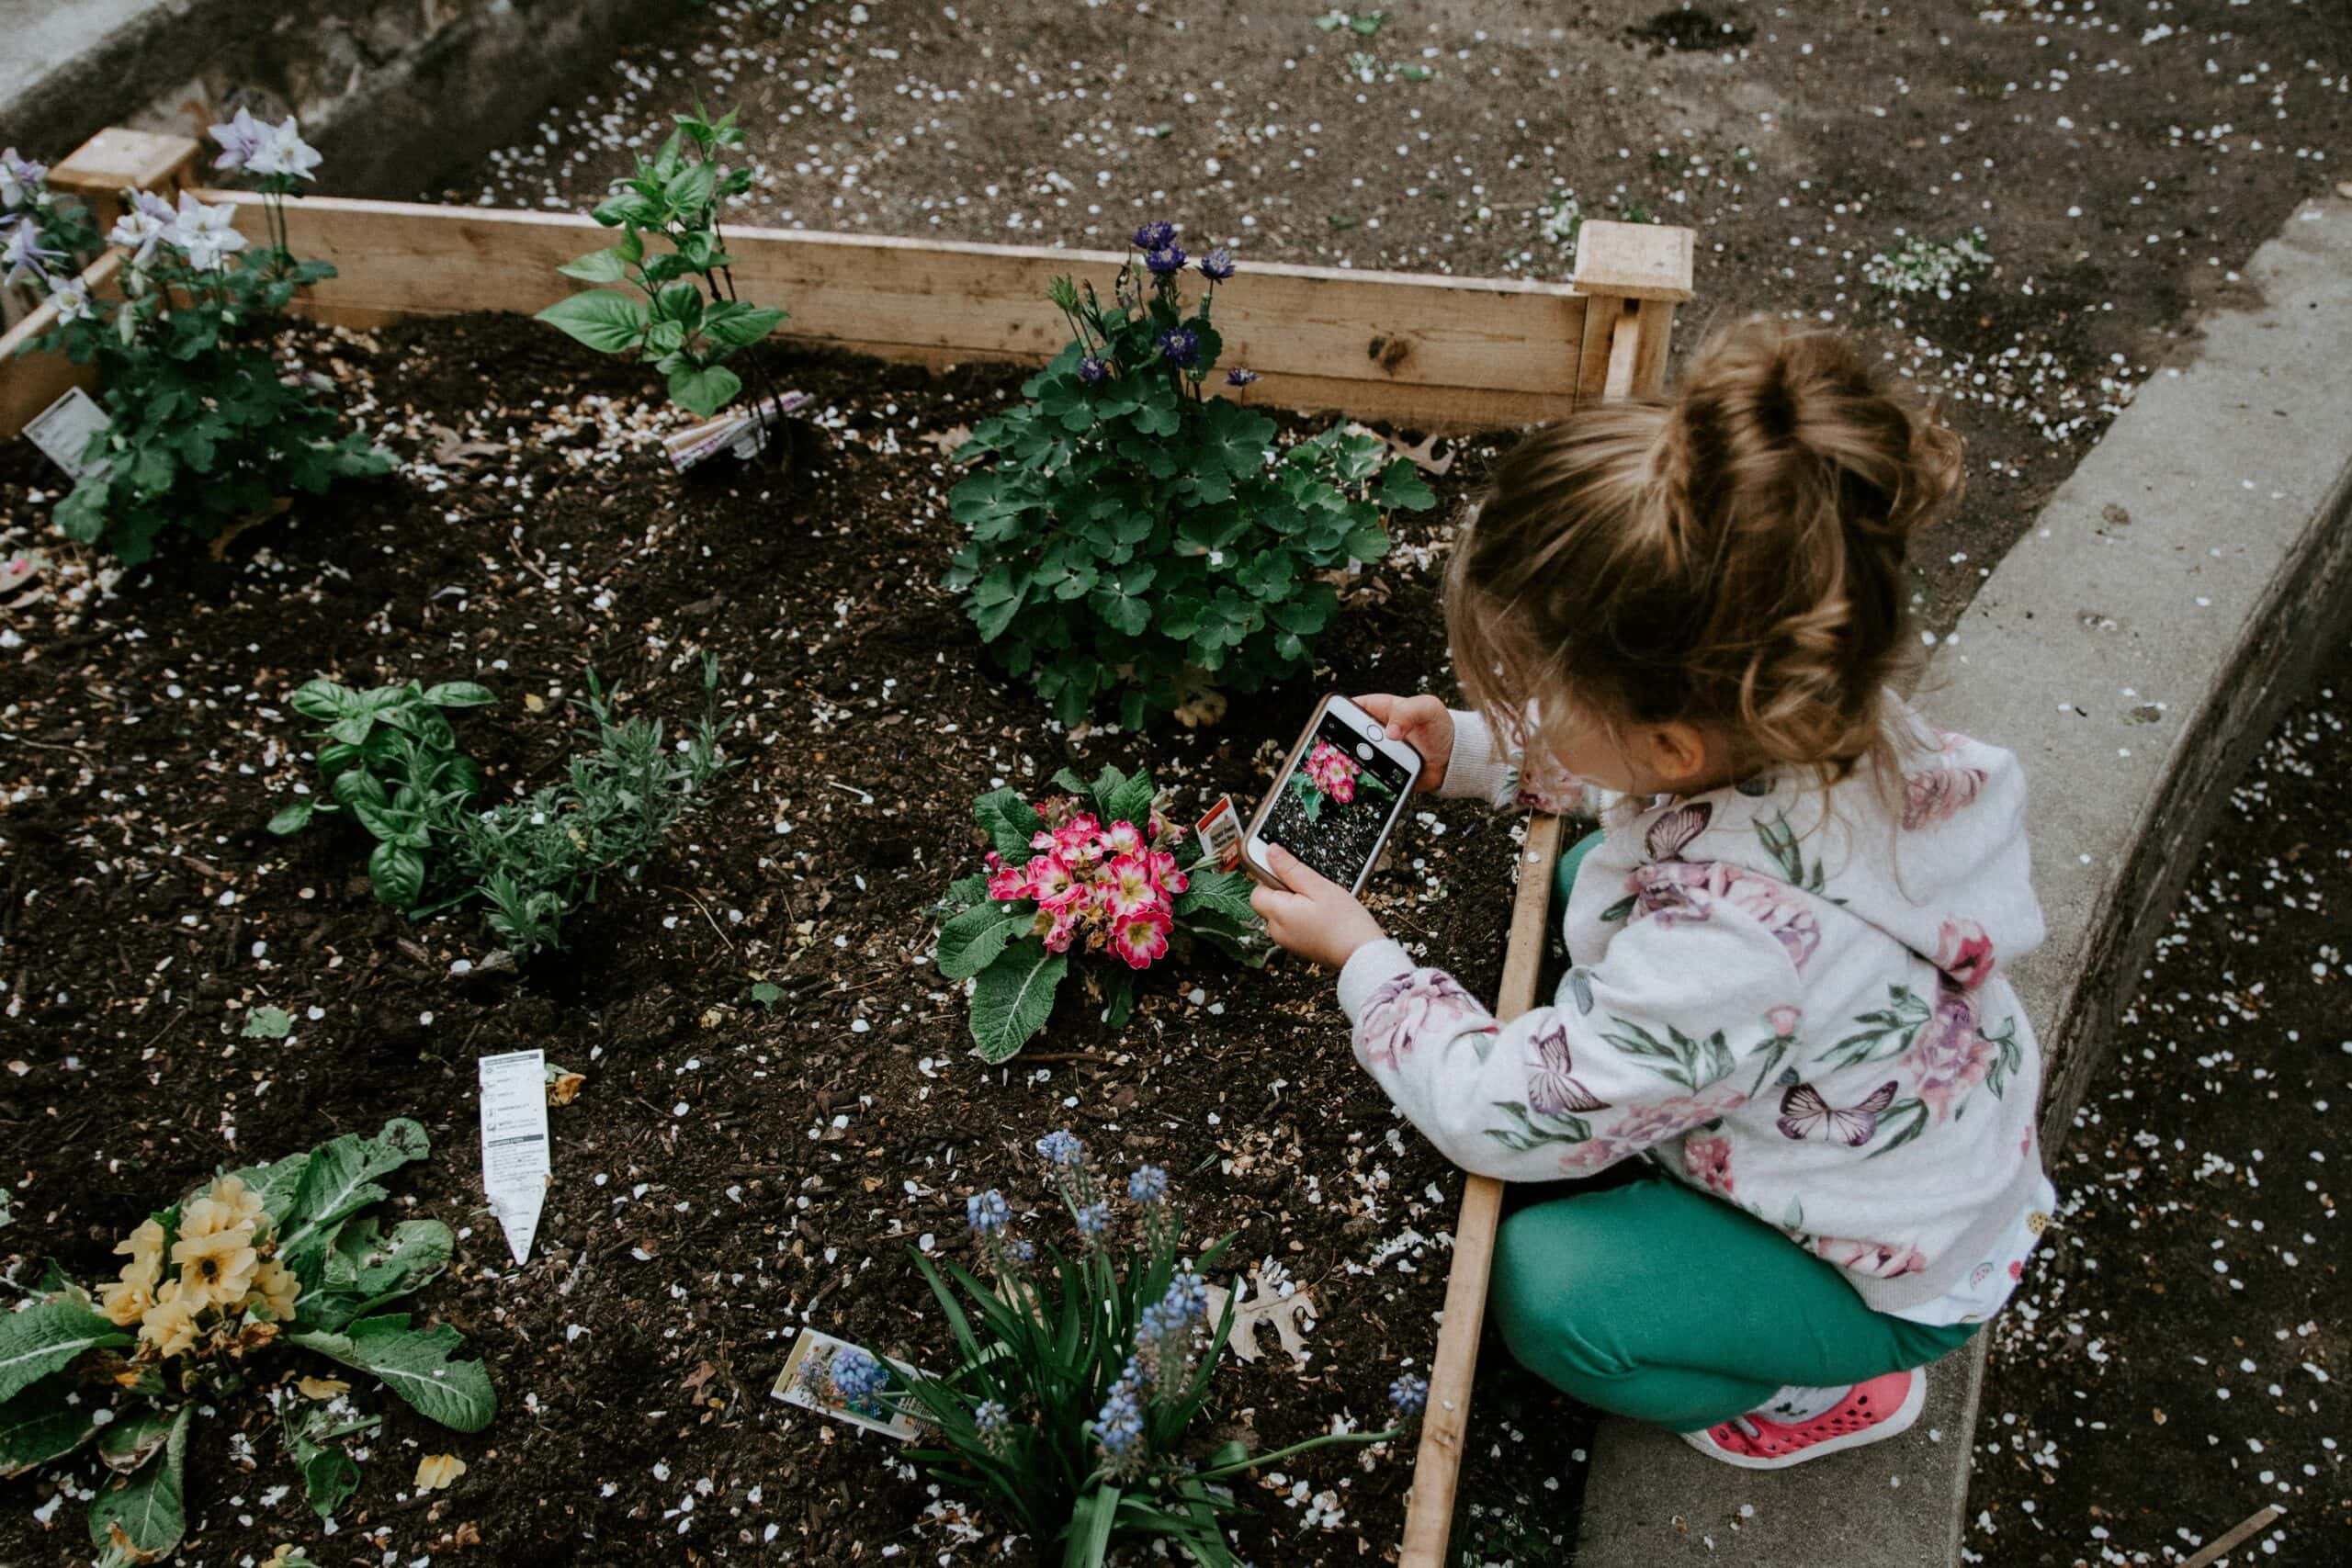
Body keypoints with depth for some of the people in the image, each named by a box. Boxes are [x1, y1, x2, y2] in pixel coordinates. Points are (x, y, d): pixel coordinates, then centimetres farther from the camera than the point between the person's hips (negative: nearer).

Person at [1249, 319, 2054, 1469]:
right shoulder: (1804, 716, -24)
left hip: (1899, 1274, -7)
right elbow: (1619, 769, 3)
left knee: (1542, 1289, -18)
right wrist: (1469, 749, -7)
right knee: (1587, 877, 8)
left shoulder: (1724, 949, -46)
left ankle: (1835, 1389, 9)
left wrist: (1363, 959, -16)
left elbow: (1501, 1116, -29)